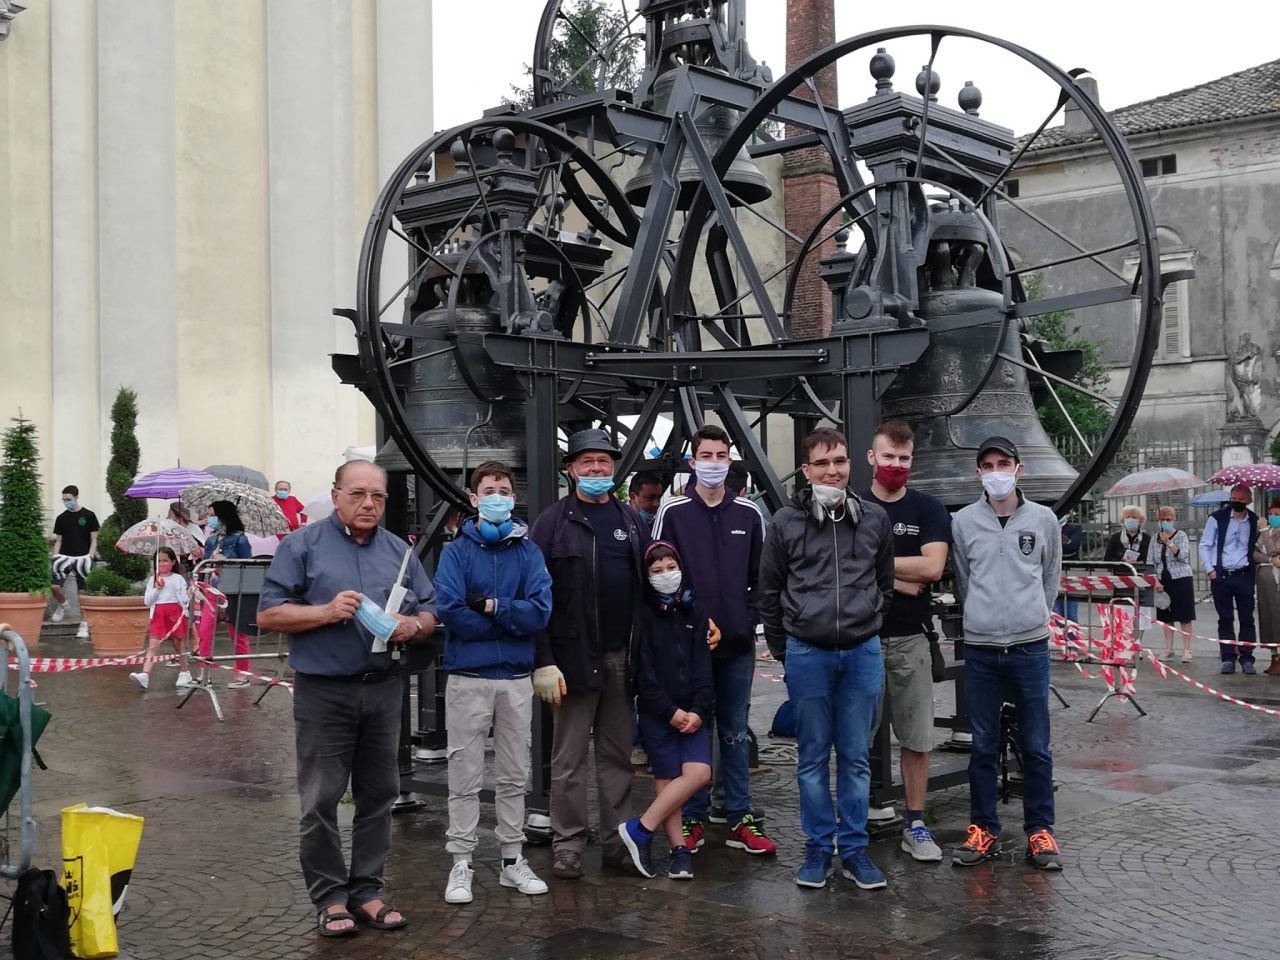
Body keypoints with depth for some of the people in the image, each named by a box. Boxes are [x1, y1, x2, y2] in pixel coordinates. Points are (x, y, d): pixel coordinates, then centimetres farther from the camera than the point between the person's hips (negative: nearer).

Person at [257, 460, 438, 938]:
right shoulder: (302, 546, -1)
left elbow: (430, 612, 14)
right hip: (324, 690, -4)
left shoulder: (399, 551, 12)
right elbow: (268, 614, -5)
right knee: (321, 800, 1)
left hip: (383, 688, 4)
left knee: (378, 795, 9)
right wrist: (327, 611, -17)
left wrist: (413, 625, -8)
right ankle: (330, 896, 12)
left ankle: (367, 889, 20)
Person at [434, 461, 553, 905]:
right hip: (468, 678, -2)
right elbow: (450, 611, -16)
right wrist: (511, 620, -11)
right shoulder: (457, 552, -2)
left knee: (514, 776, 12)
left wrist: (490, 606, -16)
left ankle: (513, 860, 22)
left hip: (517, 678, 3)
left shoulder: (529, 552, 4)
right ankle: (461, 865, 11)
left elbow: (540, 611, -9)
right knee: (465, 776, 3)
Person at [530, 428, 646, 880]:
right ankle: (567, 843, 12)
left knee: (618, 754, 11)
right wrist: (543, 661, -13)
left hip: (622, 657, 4)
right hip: (573, 657, -4)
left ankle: (617, 839, 19)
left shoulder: (632, 520, 12)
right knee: (569, 758, 3)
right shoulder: (552, 522, -2)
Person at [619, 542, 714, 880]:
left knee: (699, 773, -10)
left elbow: (703, 666, 5)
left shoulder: (695, 611, 10)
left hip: (692, 711, 4)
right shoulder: (643, 614, -2)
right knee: (666, 780, -4)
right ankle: (679, 849, 6)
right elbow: (643, 671, -6)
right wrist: (670, 711, -11)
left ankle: (639, 829, -3)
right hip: (656, 711, -3)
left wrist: (699, 709, -7)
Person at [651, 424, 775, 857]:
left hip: (738, 643, 2)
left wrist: (751, 619, 0)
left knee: (735, 732, 10)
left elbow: (760, 576, 11)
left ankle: (740, 819, 17)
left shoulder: (749, 514, 7)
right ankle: (692, 820, 15)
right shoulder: (673, 513, -1)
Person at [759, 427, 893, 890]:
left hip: (863, 653, 1)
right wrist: (784, 652, 7)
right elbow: (769, 594, 7)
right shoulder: (786, 522, 0)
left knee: (856, 757, 7)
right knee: (813, 757, 7)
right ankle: (819, 848, 18)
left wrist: (868, 627, 12)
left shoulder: (875, 519, 4)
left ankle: (855, 849, 17)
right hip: (806, 655, -1)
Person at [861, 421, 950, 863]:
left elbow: (933, 566, -10)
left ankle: (915, 824, 14)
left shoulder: (928, 509, 5)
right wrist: (900, 580, -12)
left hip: (909, 639, 1)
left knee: (916, 738, 5)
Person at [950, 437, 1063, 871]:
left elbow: (1051, 577, 14)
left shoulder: (1043, 519, 3)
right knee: (983, 746, 7)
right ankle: (983, 831, 16)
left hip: (1030, 646, 0)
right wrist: (985, 617, 11)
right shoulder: (963, 522, 2)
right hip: (980, 648, 0)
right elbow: (963, 580, 10)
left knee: (1036, 746, 4)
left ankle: (1040, 831, 14)